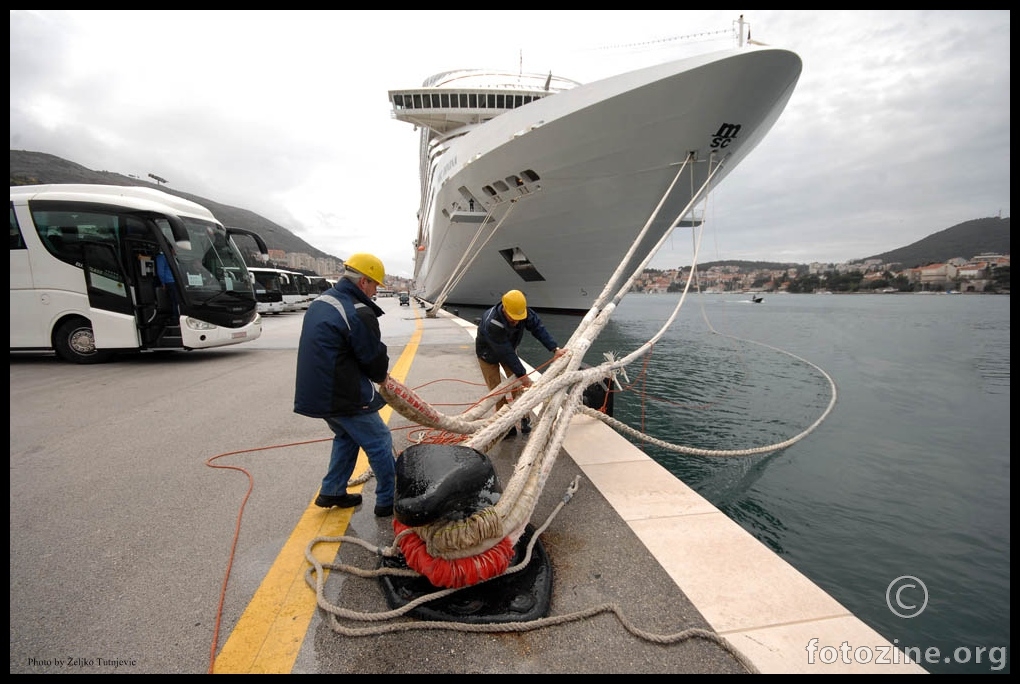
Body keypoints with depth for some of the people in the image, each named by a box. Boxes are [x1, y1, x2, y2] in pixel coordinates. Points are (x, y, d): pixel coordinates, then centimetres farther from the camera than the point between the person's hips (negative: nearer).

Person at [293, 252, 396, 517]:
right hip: (343, 397, -9)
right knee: (380, 442, 6)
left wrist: (378, 372, 10)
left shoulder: (322, 301, 9)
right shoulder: (359, 313, -22)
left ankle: (332, 492, 32)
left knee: (346, 436, 27)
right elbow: (375, 359, -14)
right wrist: (382, 376, 10)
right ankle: (388, 501, 15)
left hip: (315, 392, 9)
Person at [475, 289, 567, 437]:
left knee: (518, 386, 0)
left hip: (509, 349, 5)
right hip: (488, 354, -4)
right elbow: (506, 353, -40)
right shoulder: (492, 324, -44)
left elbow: (538, 328, -28)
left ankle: (524, 419, 13)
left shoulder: (525, 312, -28)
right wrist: (522, 375, -34)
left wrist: (555, 349, -40)